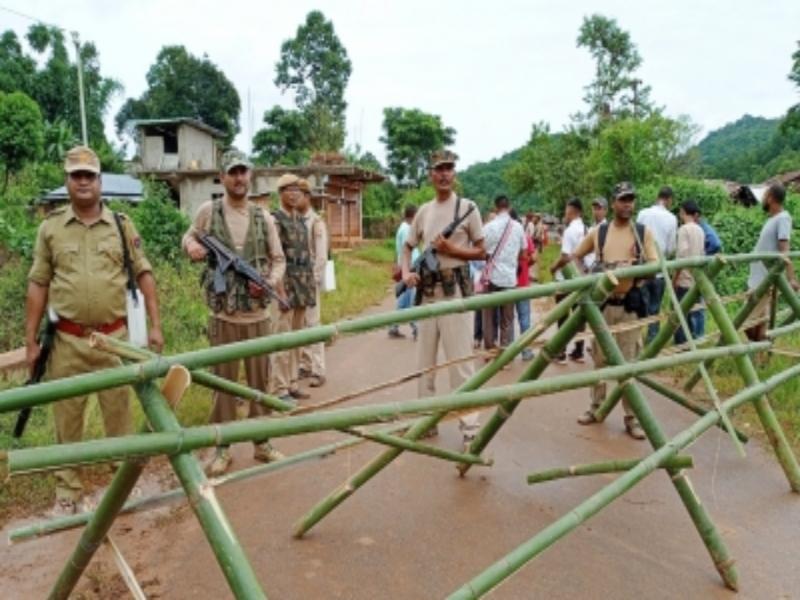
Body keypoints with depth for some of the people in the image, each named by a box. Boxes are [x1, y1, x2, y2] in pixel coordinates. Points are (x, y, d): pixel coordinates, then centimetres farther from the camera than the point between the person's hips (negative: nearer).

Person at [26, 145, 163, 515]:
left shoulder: (122, 225, 3)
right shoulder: (50, 228, 3)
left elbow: (144, 275, 4)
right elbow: (38, 286, 5)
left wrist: (155, 326, -2)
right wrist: (31, 341, 2)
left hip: (114, 337, 0)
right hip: (67, 340, 0)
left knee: (119, 414, 11)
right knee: (67, 420, 9)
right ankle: (67, 493, 24)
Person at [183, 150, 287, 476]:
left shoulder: (263, 217, 4)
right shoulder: (208, 211, -1)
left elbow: (278, 260, 9)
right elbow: (189, 237, 15)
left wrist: (271, 281, -11)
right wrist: (191, 247, -9)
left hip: (258, 315, 2)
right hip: (223, 316, -2)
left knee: (260, 381, 11)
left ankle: (262, 443, 25)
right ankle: (222, 448, 19)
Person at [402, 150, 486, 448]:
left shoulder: (467, 207, -2)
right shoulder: (423, 211, 11)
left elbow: (481, 252, -1)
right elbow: (407, 247, 17)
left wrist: (451, 249, -15)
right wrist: (406, 272, -2)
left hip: (455, 289, -5)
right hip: (427, 291, 6)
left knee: (459, 359, -6)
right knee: (425, 360, 11)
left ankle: (469, 425, 1)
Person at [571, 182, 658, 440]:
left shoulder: (644, 232, 1)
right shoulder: (598, 232, 3)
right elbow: (574, 257, 13)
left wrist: (638, 267, -25)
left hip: (630, 303, -1)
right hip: (602, 302, 2)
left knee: (629, 361, 1)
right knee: (599, 358, 9)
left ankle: (631, 417, 10)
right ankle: (596, 407, 23)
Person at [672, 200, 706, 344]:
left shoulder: (684, 229, -10)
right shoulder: (700, 230, 12)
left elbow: (682, 255, -16)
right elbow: (702, 254, 14)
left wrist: (674, 278, -12)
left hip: (685, 280, -7)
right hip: (698, 279, 7)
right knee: (696, 313, 11)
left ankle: (682, 346, -1)